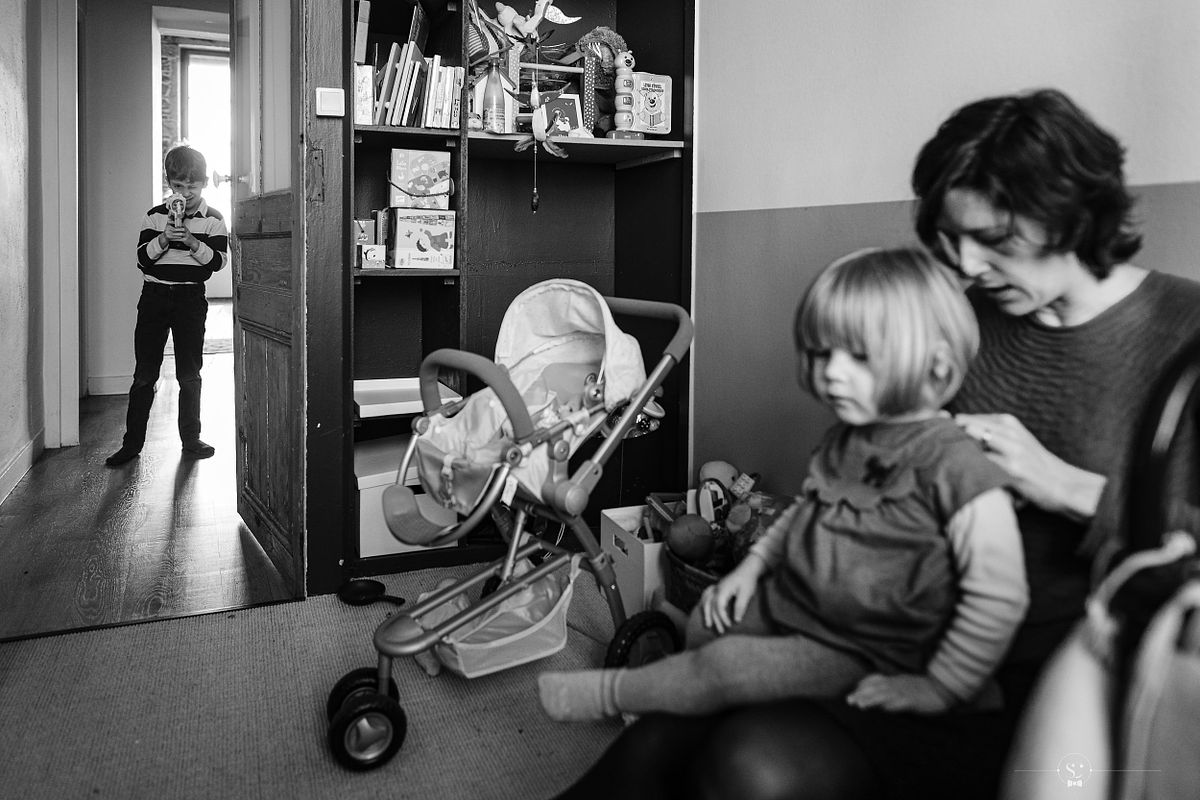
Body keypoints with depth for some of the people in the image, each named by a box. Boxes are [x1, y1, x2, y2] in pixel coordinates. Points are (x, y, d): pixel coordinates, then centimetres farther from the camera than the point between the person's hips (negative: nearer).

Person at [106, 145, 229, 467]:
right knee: (144, 373, 2)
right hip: (154, 296, 1)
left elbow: (218, 260, -7)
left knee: (189, 373, 4)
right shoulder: (155, 216, 6)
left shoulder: (213, 219, 3)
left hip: (191, 299, -1)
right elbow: (142, 259, 0)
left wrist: (191, 241, -19)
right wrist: (164, 238, -16)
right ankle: (132, 442, 9)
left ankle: (191, 439, 15)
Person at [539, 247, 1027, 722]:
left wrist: (938, 688, -20)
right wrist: (755, 562, 7)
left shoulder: (959, 469, -25)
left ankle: (611, 693, 7)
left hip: (855, 654, -8)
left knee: (727, 665, -17)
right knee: (707, 621, 7)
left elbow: (999, 596, -23)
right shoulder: (845, 439, 2)